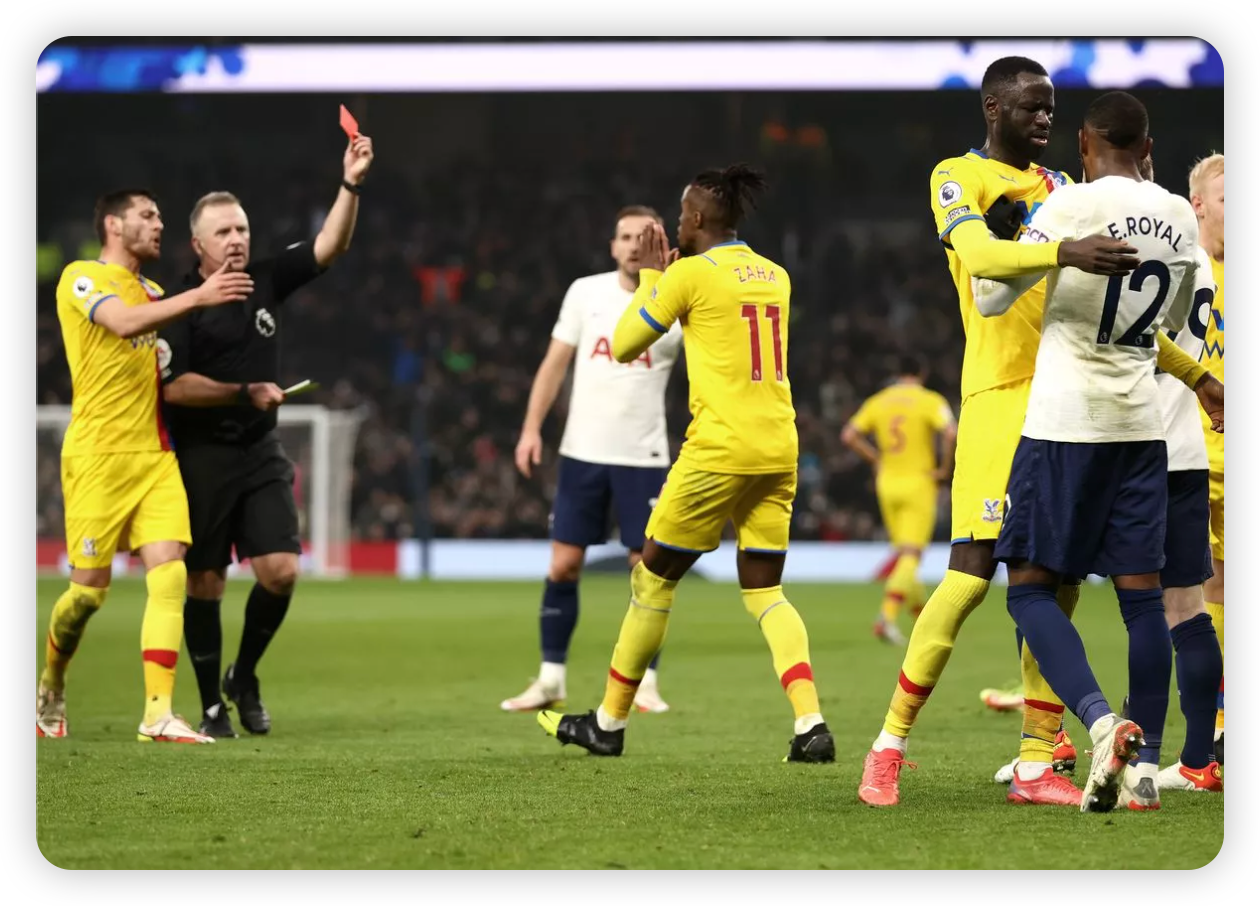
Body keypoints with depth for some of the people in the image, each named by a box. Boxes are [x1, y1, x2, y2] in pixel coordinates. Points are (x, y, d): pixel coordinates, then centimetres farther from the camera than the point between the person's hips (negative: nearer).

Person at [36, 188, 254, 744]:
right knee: (90, 588, -1)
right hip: (98, 455, -6)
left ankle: (158, 716, -17)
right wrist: (197, 298, -33)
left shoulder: (151, 292, 18)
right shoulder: (81, 278, -4)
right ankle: (50, 688, 27)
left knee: (168, 573, -11)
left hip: (154, 455, 6)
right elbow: (124, 323, -24)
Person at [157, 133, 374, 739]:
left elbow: (330, 248, 0)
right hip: (201, 457, -4)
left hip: (261, 452, 4)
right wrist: (244, 393, -18)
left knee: (281, 570, -7)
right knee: (205, 583, 1)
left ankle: (244, 679, 15)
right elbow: (173, 387, -15)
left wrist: (351, 184, -13)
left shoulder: (267, 281, 6)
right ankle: (212, 705, 13)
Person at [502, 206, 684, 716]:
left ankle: (646, 683, 8)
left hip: (642, 458, -2)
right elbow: (556, 363, 6)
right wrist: (532, 427, -2)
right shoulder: (586, 293, 3)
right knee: (563, 565, 2)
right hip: (582, 453, 2)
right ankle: (551, 680, 10)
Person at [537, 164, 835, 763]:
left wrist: (650, 276, 14)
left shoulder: (690, 274, -7)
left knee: (653, 579, 8)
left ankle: (609, 723, 16)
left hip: (720, 447, -6)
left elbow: (623, 347, 3)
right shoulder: (776, 276, 12)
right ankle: (811, 724, -11)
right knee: (765, 592, 9)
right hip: (779, 450, 6)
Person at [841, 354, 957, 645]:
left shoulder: (877, 402, 6)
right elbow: (950, 434, -23)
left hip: (887, 482, 5)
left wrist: (876, 459, 9)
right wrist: (945, 468, -10)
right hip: (919, 483, -5)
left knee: (904, 554, 17)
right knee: (910, 558, -7)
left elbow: (849, 435, 0)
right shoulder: (930, 401, -7)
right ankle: (887, 615, -24)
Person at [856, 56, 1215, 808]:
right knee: (974, 572, -12)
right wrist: (1064, 252, -39)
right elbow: (980, 254, -23)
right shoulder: (960, 179, -1)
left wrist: (1194, 373, 25)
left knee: (1059, 580, 3)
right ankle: (890, 746, -1)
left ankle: (1038, 763, 6)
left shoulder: (1060, 189, 20)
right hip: (999, 398, -7)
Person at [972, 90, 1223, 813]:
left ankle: (1101, 720, -21)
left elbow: (990, 298, -5)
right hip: (1142, 426, 5)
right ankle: (1146, 763, 5)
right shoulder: (1181, 218, 6)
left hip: (1065, 423, -5)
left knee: (1031, 586, 1)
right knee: (1142, 592, 7)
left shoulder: (1074, 204, -11)